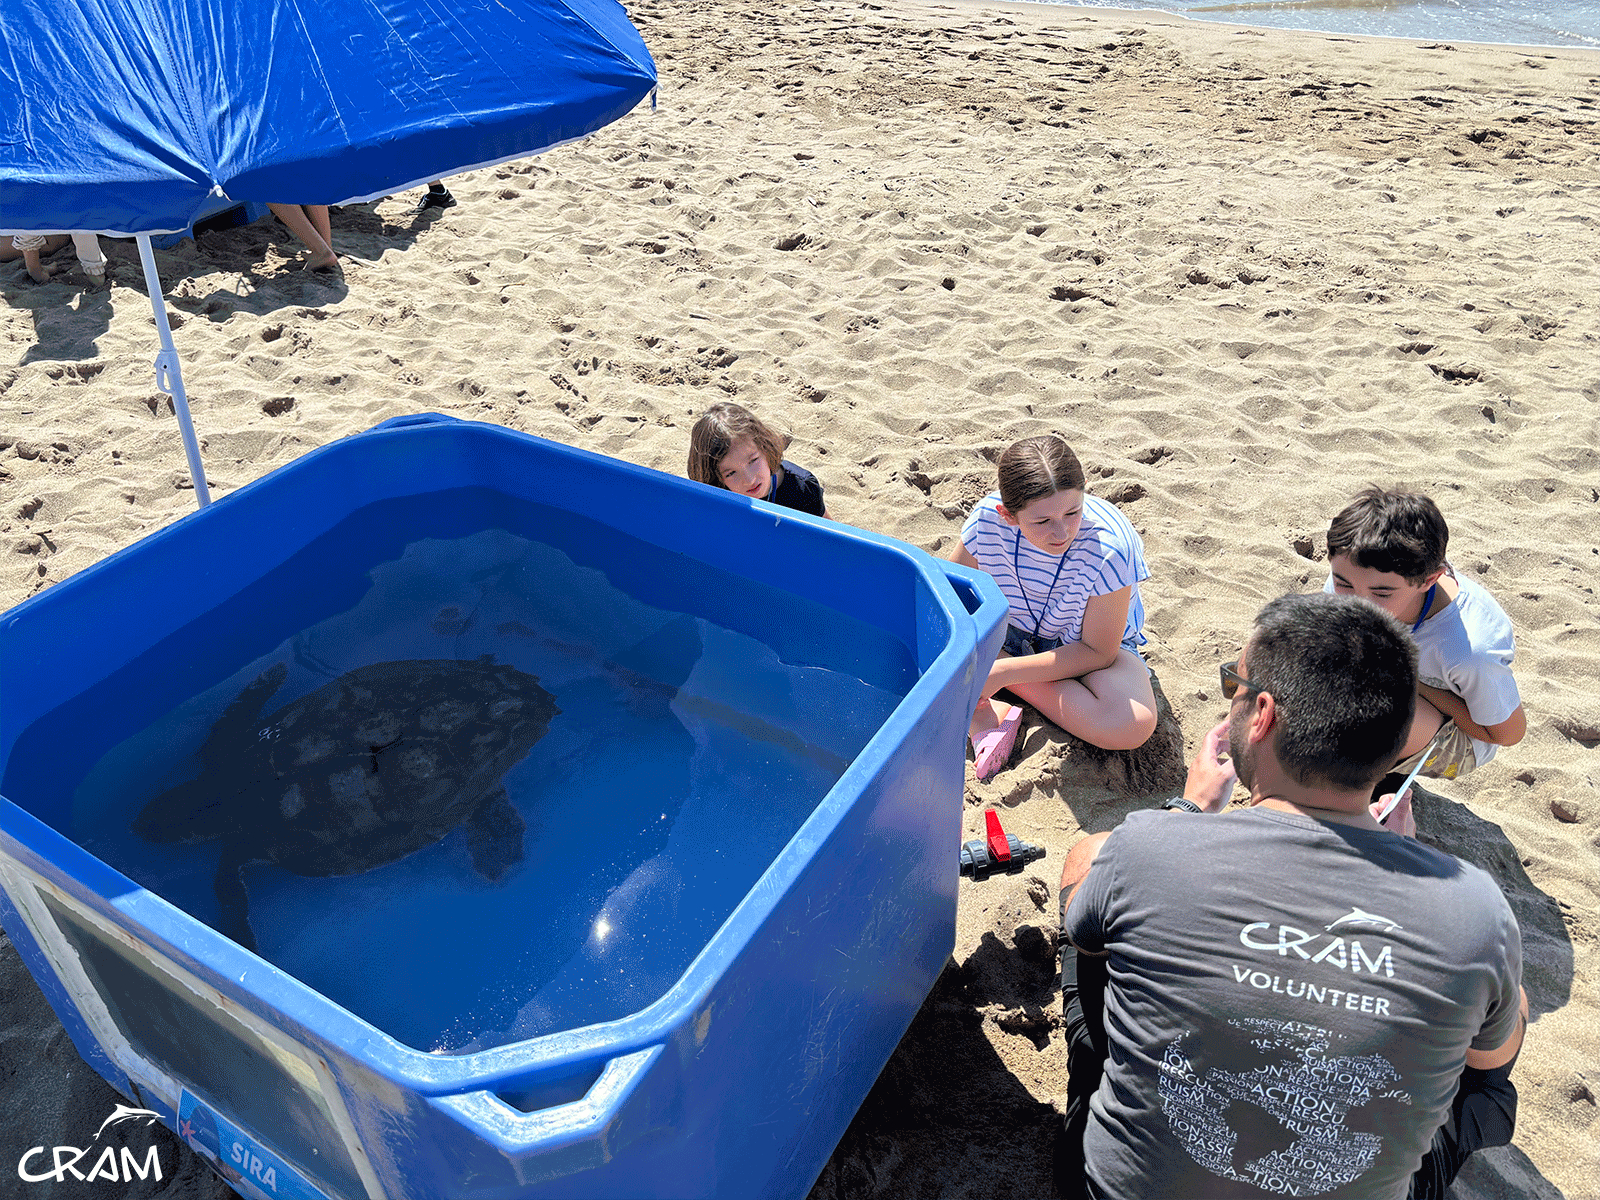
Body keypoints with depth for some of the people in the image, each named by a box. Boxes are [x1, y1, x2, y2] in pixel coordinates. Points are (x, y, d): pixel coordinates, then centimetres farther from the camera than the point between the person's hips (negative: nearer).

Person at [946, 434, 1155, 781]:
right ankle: (984, 716, -25)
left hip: (1092, 647, -2)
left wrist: (1003, 672, -31)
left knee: (1134, 725, -34)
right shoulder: (988, 517, -25)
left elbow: (1098, 652, -25)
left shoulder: (1108, 548, -33)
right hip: (1011, 632, 3)